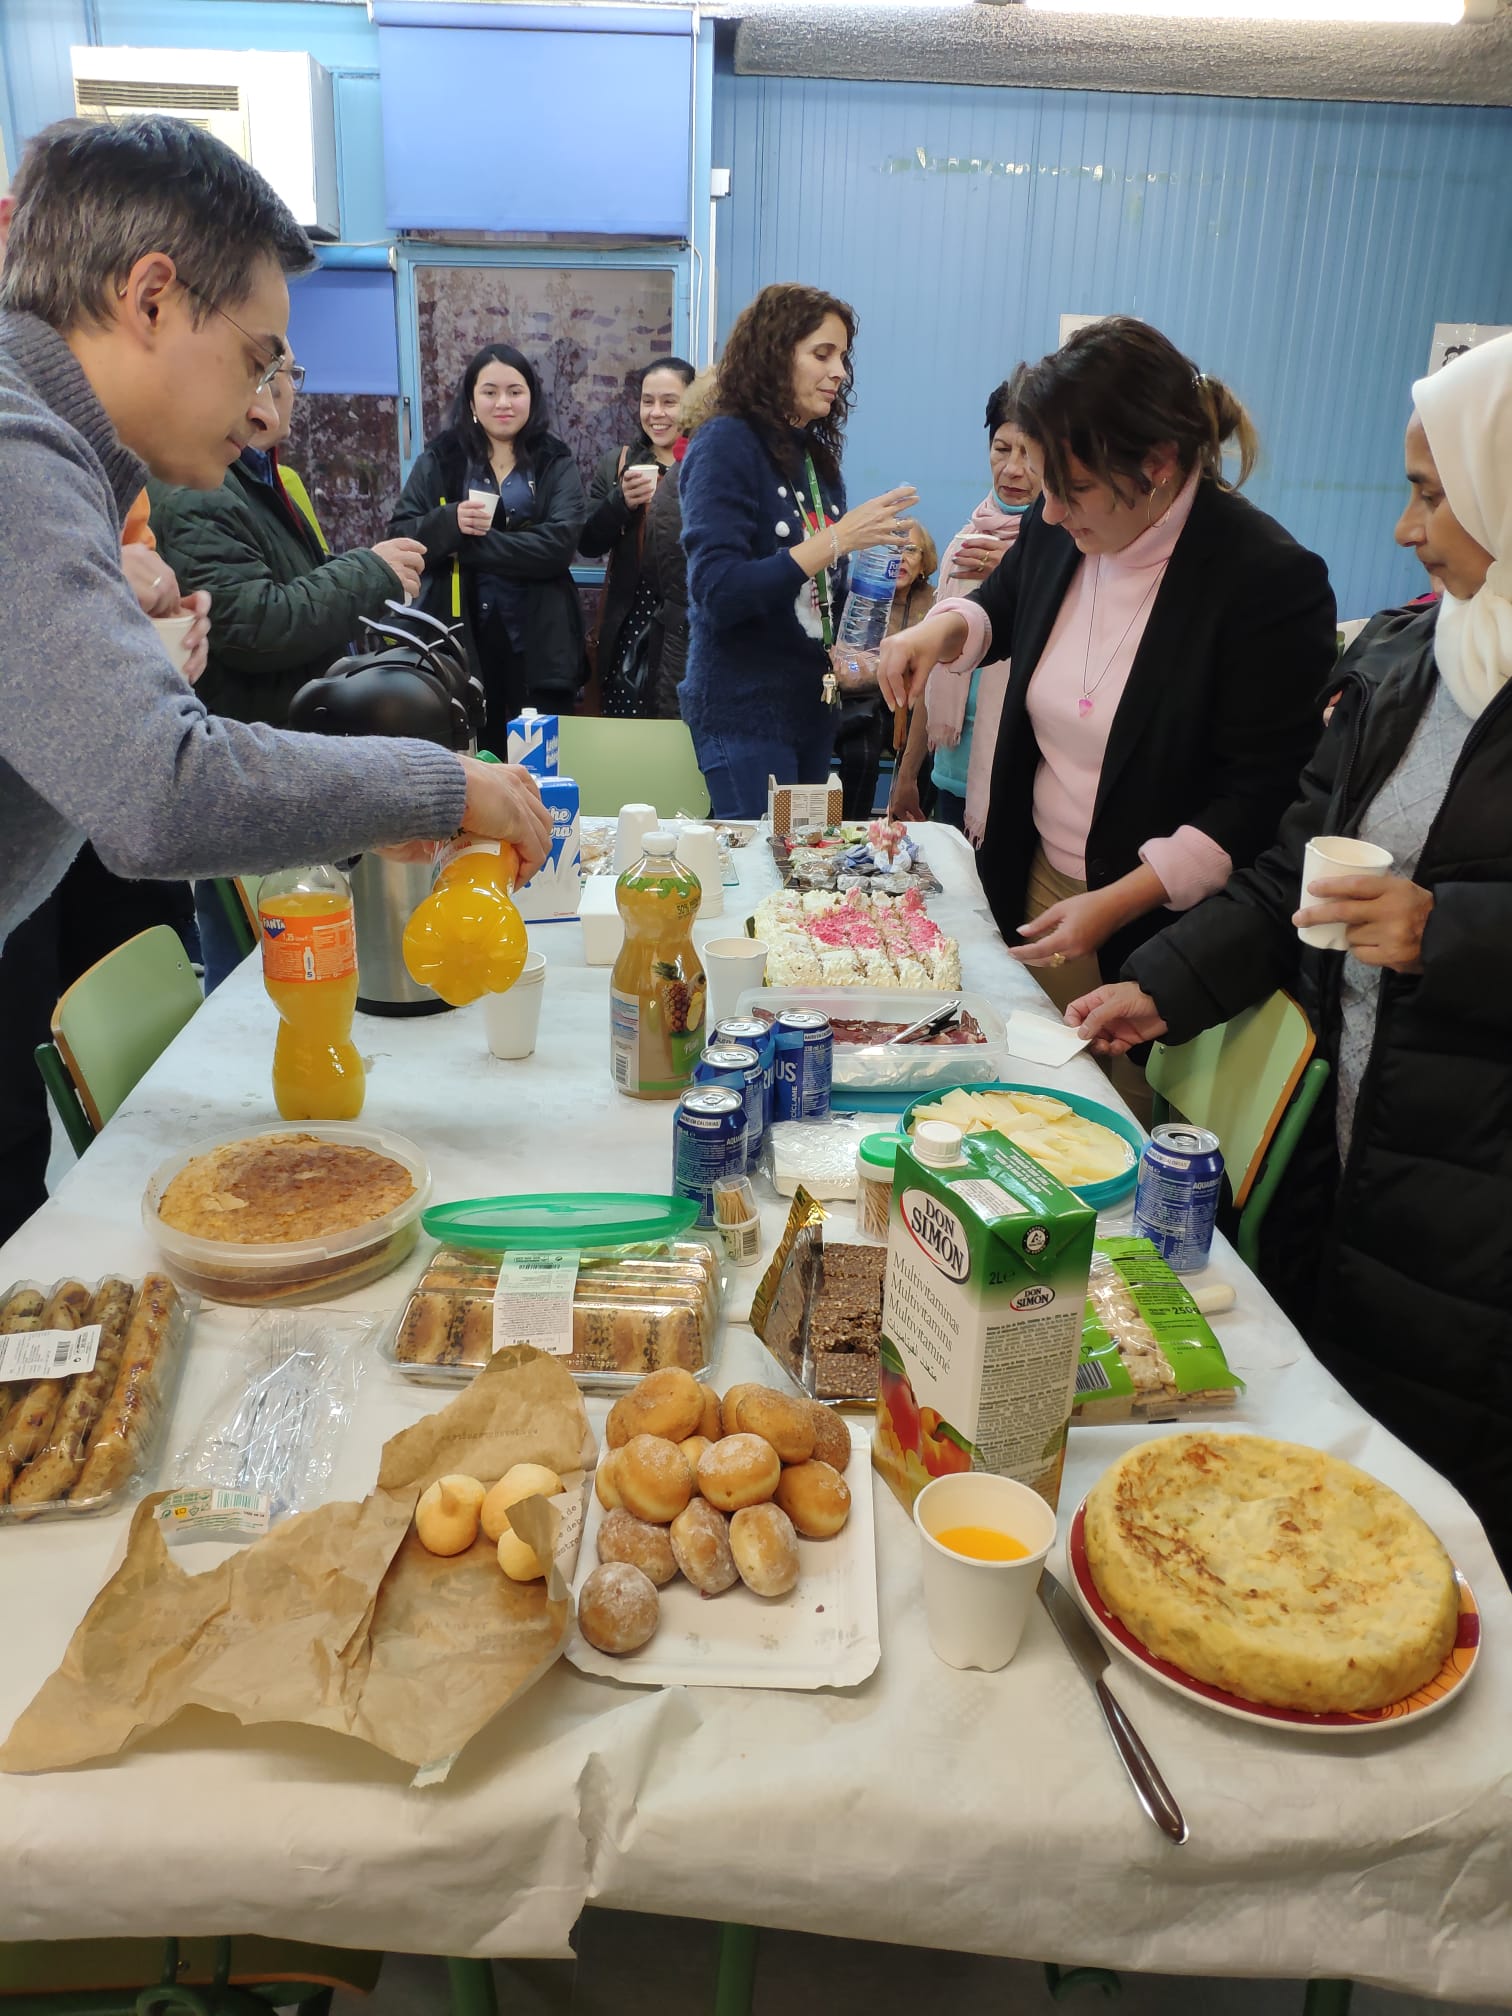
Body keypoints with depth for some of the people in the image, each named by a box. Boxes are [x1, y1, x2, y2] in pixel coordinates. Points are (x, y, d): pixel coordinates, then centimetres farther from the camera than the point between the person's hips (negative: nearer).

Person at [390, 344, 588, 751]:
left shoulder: (555, 463, 4)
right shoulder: (441, 458, 7)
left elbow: (559, 543, -11)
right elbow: (399, 535, 2)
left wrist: (469, 546, -15)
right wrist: (449, 522, -19)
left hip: (537, 639, 0)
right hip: (459, 637, 1)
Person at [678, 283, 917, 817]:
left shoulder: (816, 453, 11)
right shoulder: (725, 445, -9)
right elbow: (717, 592, -21)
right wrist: (836, 538, -22)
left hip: (811, 703, 7)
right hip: (744, 711, -7)